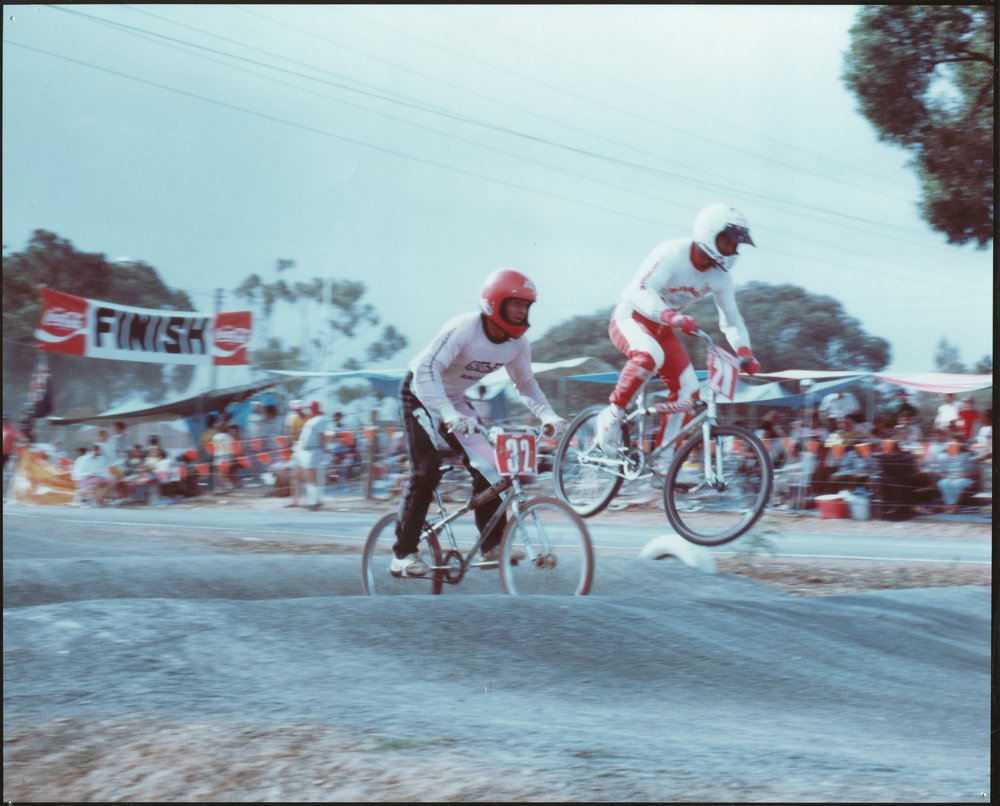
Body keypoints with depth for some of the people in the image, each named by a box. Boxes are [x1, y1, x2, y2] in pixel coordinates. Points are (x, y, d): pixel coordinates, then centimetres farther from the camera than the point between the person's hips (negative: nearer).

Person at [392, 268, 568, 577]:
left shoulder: (517, 344, -10)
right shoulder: (464, 328, -32)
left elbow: (525, 384, 4)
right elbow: (426, 369, -39)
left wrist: (548, 415, -15)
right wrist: (447, 414, -51)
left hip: (455, 399, 7)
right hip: (421, 394, -7)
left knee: (486, 465, -7)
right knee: (426, 471, -17)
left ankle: (492, 545, 2)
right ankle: (403, 554, -12)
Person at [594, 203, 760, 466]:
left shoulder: (720, 276, -5)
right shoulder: (671, 253, -26)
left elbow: (731, 319, 5)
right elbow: (639, 291, -37)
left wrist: (745, 353, -13)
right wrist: (672, 316, -53)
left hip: (661, 328, 7)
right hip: (630, 318, -7)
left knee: (687, 389, -6)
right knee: (650, 356, -39)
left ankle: (663, 458, 3)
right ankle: (612, 415, -21)